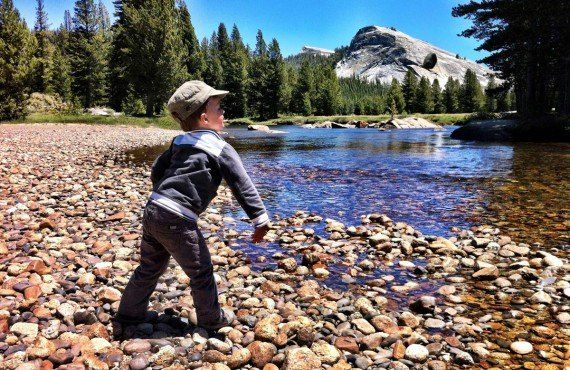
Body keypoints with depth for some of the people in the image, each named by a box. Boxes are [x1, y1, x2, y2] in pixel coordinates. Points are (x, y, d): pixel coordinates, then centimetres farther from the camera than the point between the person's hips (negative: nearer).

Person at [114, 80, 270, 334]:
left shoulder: (180, 142, 15)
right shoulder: (222, 149, -6)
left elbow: (157, 171, 23)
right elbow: (243, 187, -7)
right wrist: (260, 220, -2)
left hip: (152, 209, 8)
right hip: (177, 220, -8)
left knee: (150, 266, 25)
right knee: (200, 272, 11)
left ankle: (130, 313, 39)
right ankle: (212, 319, 29)